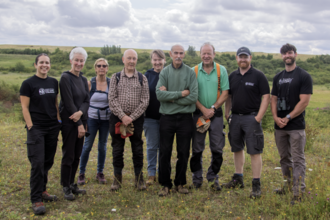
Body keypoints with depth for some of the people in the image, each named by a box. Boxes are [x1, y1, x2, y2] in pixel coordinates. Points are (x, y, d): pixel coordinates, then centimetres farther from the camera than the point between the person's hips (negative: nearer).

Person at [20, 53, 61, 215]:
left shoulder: (54, 82, 10)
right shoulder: (28, 84, -4)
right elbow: (24, 107, -6)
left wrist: (58, 120, 10)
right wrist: (30, 126, -11)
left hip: (53, 127, 5)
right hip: (36, 128, -5)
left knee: (48, 162, 10)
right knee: (37, 163, -7)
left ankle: (42, 190, 26)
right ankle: (36, 200, -2)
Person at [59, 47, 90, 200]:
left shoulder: (83, 80, 11)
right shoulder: (65, 77, -12)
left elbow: (87, 101, 6)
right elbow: (69, 102, -16)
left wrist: (80, 112, -16)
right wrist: (79, 124, -15)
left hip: (80, 120, 7)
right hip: (69, 122, -7)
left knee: (77, 155, 12)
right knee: (68, 155, -1)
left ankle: (72, 184, 23)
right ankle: (66, 188, 10)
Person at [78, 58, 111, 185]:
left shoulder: (111, 83, 1)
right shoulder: (90, 83, -4)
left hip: (106, 118, 2)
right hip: (92, 118, -2)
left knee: (103, 146, 8)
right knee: (87, 145, 0)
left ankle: (100, 173, 21)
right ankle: (81, 173, 13)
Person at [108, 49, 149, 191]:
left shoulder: (142, 79, 3)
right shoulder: (115, 77, 4)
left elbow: (145, 101, -2)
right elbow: (112, 99, -3)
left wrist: (131, 118, -11)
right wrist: (123, 116, -13)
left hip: (136, 119, 0)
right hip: (117, 118, 1)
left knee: (137, 150, 5)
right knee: (117, 150, 6)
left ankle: (139, 178, 17)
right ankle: (117, 178, 19)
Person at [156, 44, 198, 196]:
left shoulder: (190, 72, 1)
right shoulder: (164, 72, 2)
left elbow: (193, 97, -9)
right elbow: (159, 94, -11)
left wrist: (171, 97, -10)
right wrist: (180, 94, -14)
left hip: (185, 117, 0)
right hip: (167, 117, 0)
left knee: (183, 153, 7)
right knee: (165, 152, 4)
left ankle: (180, 183, 21)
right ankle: (165, 184, 15)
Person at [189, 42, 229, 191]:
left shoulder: (221, 70, 2)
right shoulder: (194, 71, 2)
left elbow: (225, 93, -1)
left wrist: (213, 108, -12)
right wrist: (203, 109, -11)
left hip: (216, 114, 0)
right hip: (199, 113, 0)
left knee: (217, 148, 4)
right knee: (197, 148, 5)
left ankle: (213, 177, 19)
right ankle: (197, 177, 18)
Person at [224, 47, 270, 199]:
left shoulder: (258, 76, -4)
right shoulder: (232, 76, 11)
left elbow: (266, 97, -7)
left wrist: (258, 117, -14)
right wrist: (227, 114, 7)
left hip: (251, 118, -5)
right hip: (235, 117, 6)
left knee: (255, 151, -5)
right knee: (237, 149, 14)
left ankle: (256, 185, -1)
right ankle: (238, 179, 28)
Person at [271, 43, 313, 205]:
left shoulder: (304, 76, -5)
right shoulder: (278, 77, 13)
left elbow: (304, 102, -11)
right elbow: (274, 99, 11)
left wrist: (288, 118, -14)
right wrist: (276, 117, -6)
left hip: (296, 126, -6)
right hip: (279, 125, 6)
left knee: (298, 159, -3)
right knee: (284, 158, 14)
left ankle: (298, 193, 0)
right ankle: (289, 184, 29)